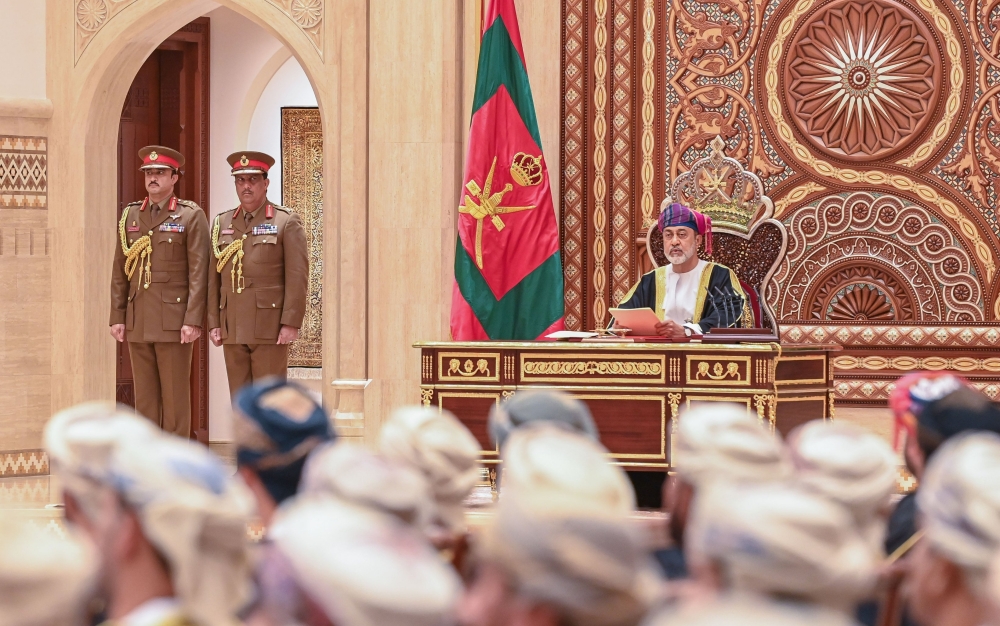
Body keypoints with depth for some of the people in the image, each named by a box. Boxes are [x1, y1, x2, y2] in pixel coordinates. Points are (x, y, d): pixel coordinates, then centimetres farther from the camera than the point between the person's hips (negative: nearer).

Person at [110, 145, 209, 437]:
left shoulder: (191, 216, -2)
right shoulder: (130, 216, 12)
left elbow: (198, 272, -7)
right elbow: (119, 273, 13)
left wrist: (193, 321, -13)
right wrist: (117, 317, 7)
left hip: (174, 323, -4)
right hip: (138, 323, 5)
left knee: (175, 396, -1)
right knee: (144, 397, 7)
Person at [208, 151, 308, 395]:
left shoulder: (286, 222, 0)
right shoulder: (222, 224, 14)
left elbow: (298, 277, -6)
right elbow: (214, 277, 13)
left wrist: (291, 323, -13)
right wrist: (214, 323, 7)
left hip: (270, 328, -5)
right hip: (232, 329, 5)